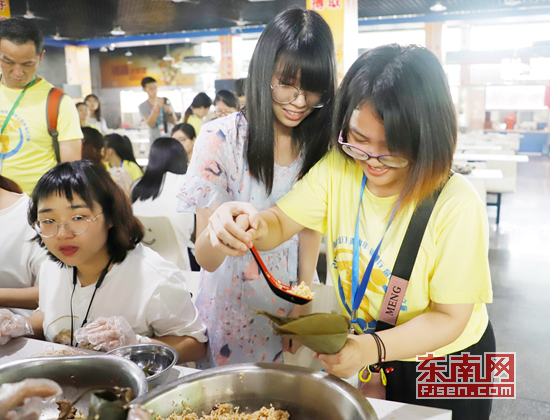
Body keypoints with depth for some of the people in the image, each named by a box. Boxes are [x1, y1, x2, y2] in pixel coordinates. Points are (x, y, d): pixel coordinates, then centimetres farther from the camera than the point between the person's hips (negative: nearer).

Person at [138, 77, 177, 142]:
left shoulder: (165, 101, 6)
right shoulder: (143, 106, -1)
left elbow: (174, 122, 4)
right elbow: (150, 124, -15)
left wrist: (170, 112, -17)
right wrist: (156, 108, -27)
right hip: (156, 141, -2)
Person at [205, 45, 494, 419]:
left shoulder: (456, 205, -28)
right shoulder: (337, 169, -14)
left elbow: (449, 317, -22)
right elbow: (280, 224, -12)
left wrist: (373, 348, -39)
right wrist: (251, 226, -36)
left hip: (448, 368, -3)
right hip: (366, 354, 4)